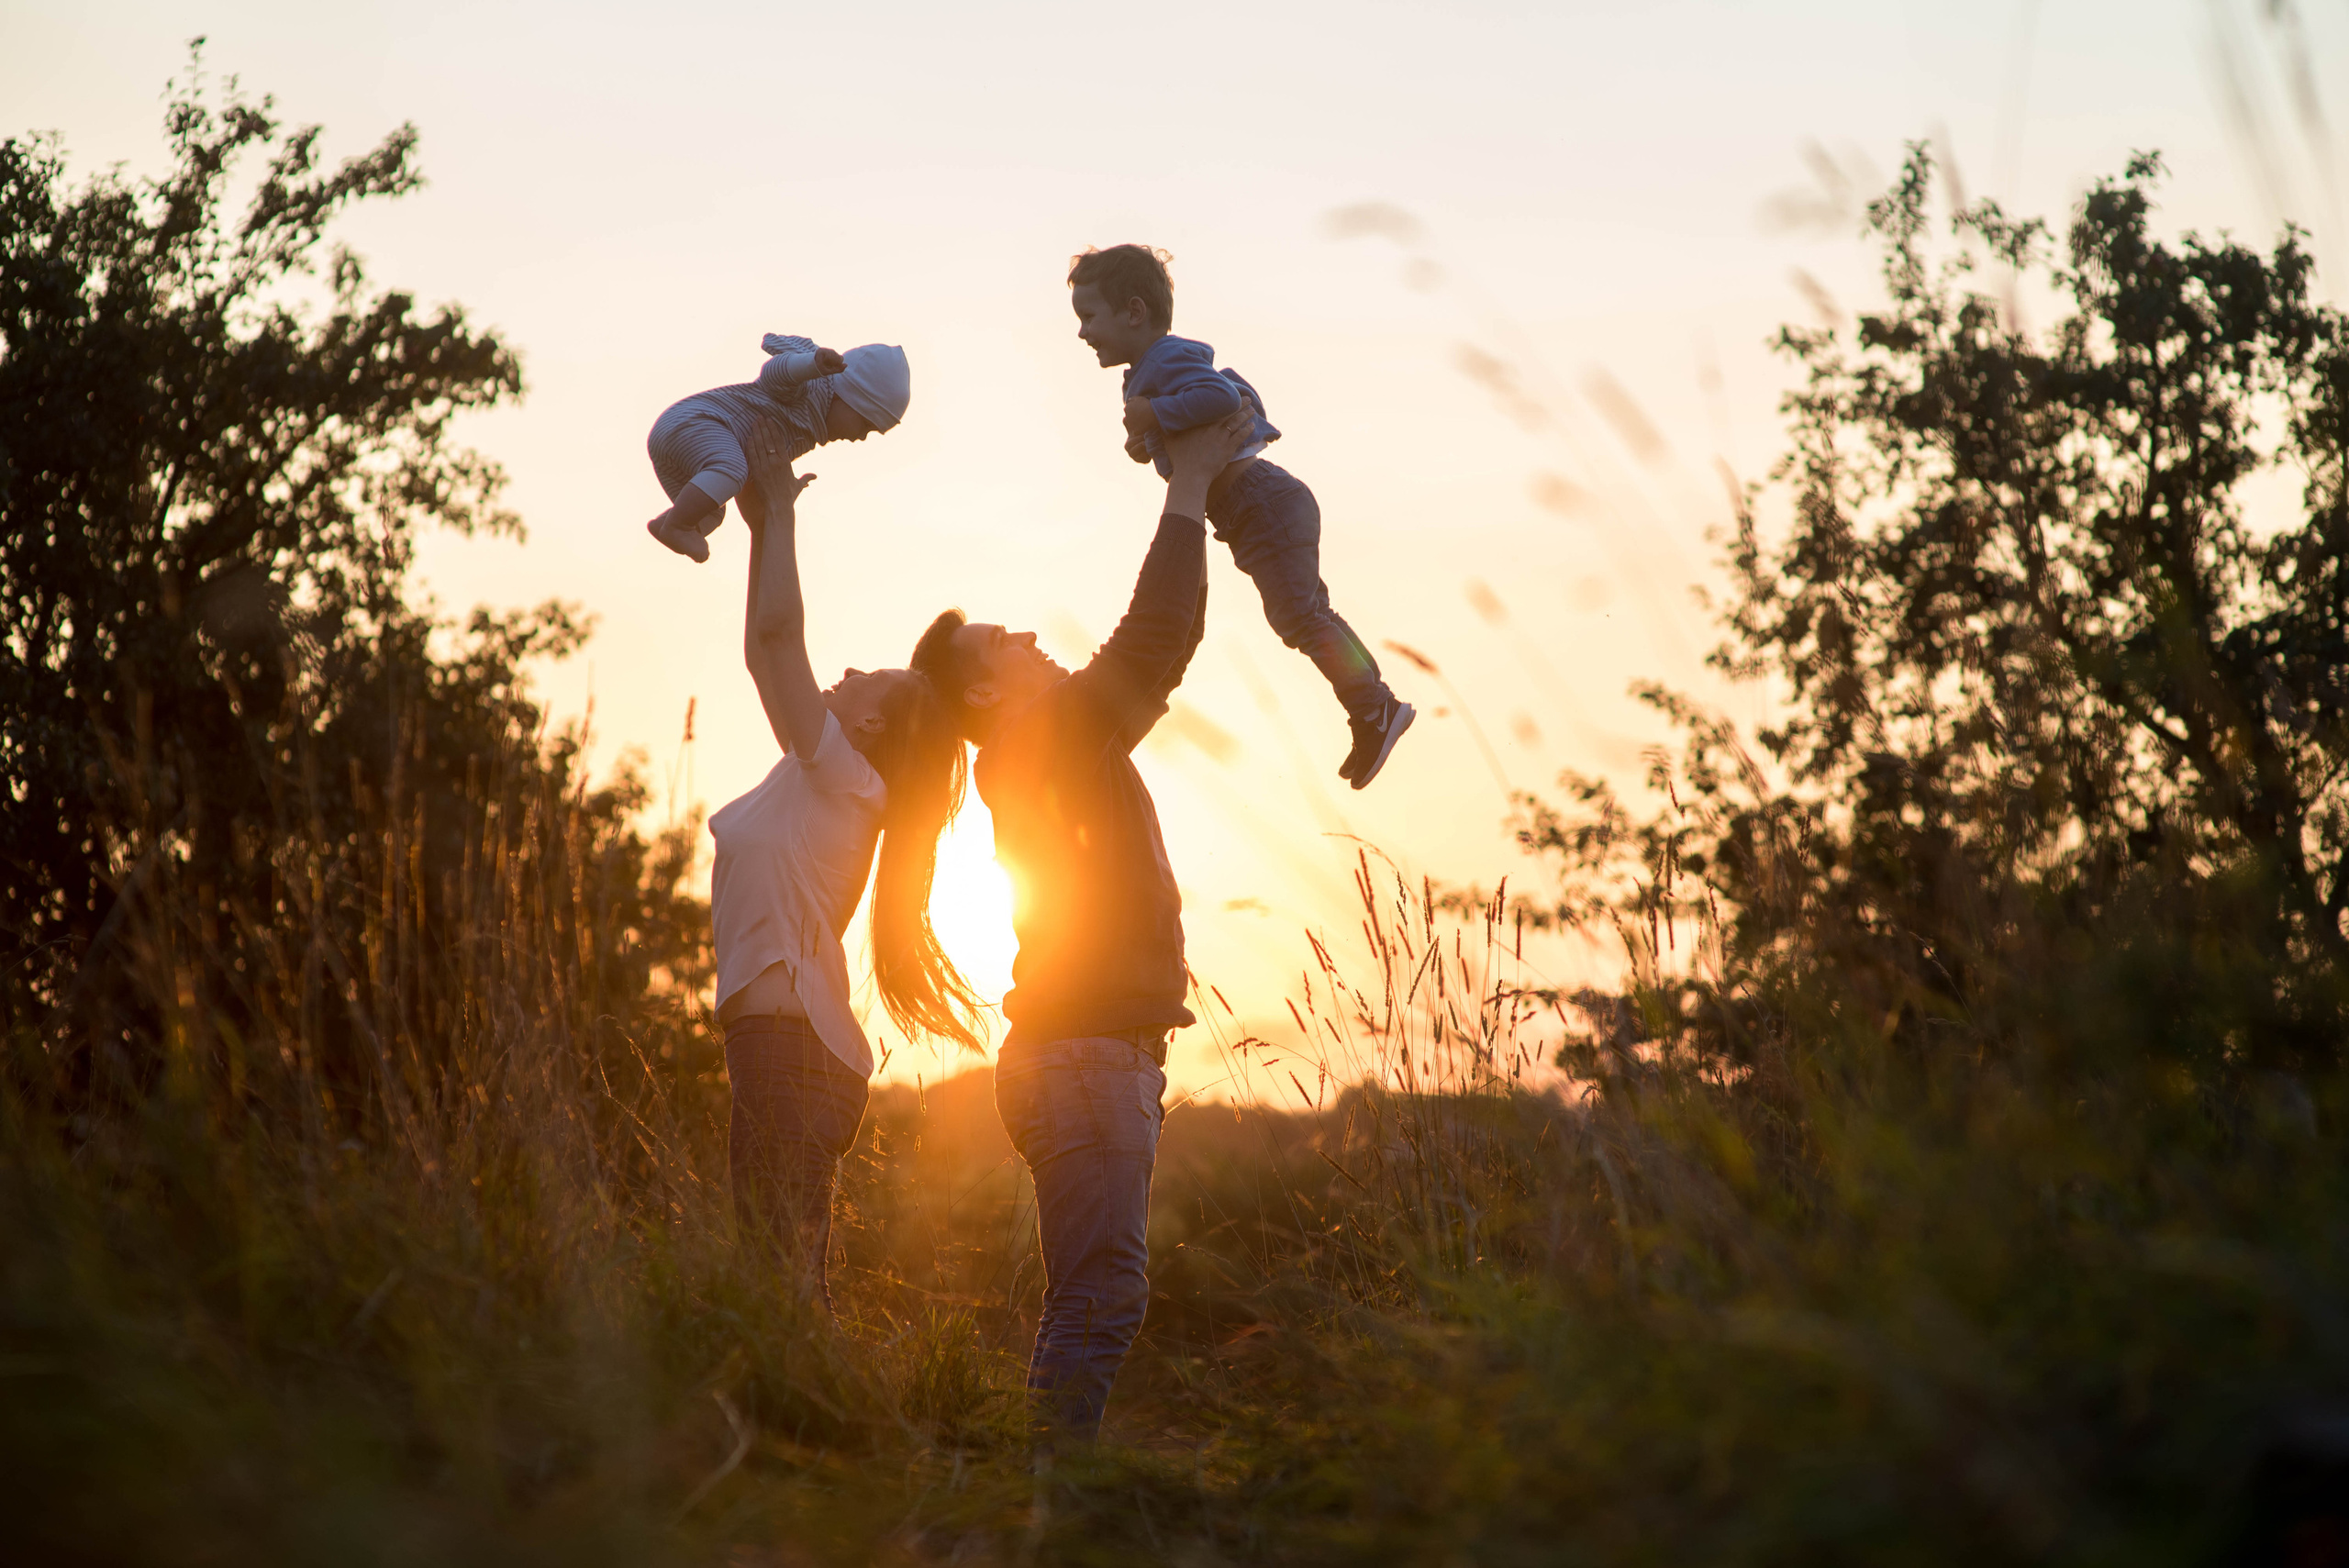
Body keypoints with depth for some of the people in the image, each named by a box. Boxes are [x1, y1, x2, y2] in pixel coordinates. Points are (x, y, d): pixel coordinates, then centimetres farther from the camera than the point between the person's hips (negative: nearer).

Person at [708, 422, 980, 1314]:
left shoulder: (842, 775, -4)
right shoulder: (818, 783, 19)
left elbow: (776, 633, -11)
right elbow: (767, 646, 28)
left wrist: (782, 510, -2)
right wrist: (763, 525, 26)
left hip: (790, 1045, -9)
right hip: (794, 1047, 9)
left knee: (785, 1275, -16)